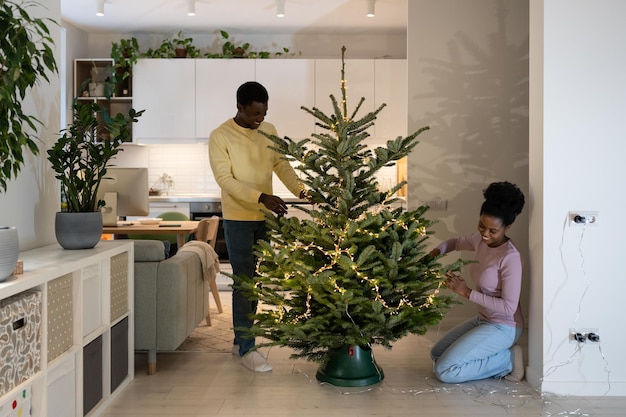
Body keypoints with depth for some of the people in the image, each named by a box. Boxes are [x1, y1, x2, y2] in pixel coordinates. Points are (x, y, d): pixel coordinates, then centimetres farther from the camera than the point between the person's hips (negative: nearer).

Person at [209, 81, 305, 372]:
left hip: (265, 217, 6)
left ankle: (240, 340, 25)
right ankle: (246, 348, 3)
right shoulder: (220, 136, -12)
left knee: (253, 280, 12)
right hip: (238, 219, -6)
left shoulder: (269, 131, 5)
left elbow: (281, 165, 9)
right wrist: (261, 197, -29)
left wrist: (302, 191, -7)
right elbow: (225, 179, -18)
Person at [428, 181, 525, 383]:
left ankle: (508, 360, -3)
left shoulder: (511, 258, -26)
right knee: (436, 355, 14)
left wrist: (467, 292, -26)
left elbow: (509, 307, -27)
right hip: (483, 319, 9)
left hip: (503, 327, -9)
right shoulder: (480, 241, -3)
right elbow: (457, 241, 19)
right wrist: (437, 251, -3)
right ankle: (497, 355, 12)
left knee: (445, 370, -15)